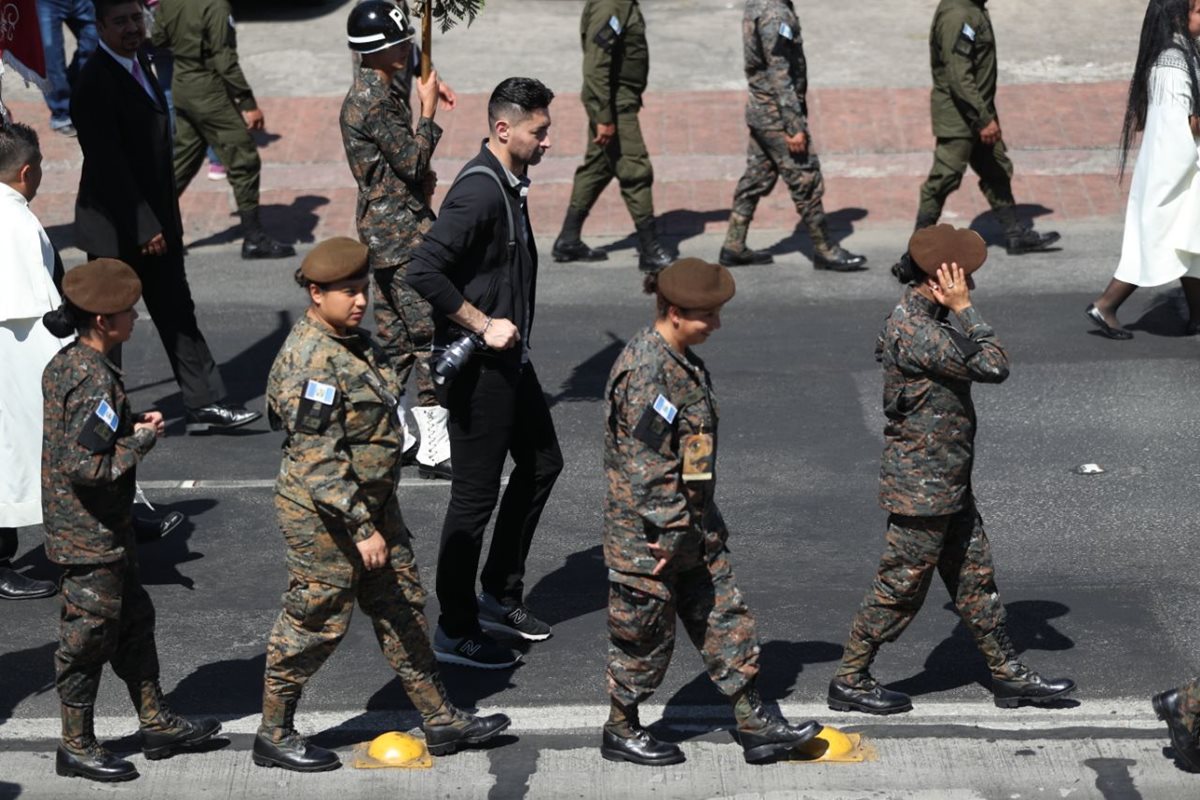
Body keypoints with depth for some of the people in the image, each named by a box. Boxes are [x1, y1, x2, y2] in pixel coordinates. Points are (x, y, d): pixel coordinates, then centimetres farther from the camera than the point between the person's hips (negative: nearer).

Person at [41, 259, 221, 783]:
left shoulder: (64, 363, 4)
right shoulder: (95, 380, -25)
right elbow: (84, 464, -30)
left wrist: (131, 424, 6)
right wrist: (141, 440, -17)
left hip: (106, 529, 10)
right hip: (90, 534, -10)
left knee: (133, 621, 19)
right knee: (89, 636, 3)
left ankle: (157, 724, 31)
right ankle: (76, 748, 16)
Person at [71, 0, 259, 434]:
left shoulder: (138, 65, 9)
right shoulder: (95, 82, -19)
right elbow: (109, 164, -23)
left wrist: (163, 220, 13)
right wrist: (144, 228, -23)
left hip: (152, 222, 9)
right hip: (117, 230, -9)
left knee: (178, 316, 8)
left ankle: (205, 406, 11)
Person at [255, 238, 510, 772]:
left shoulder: (354, 340, 7)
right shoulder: (310, 361, -24)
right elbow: (318, 462, -27)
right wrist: (361, 529, -27)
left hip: (372, 503, 9)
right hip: (323, 514, -9)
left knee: (402, 608, 14)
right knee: (316, 620, 2)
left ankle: (440, 721, 24)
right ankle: (273, 734, 17)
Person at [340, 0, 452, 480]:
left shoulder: (375, 91, 13)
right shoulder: (375, 100, -20)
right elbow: (413, 161, -19)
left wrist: (421, 176, 4)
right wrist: (429, 109, -10)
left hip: (384, 227, 10)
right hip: (400, 227, -10)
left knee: (396, 334, 14)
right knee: (430, 331, -9)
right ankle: (434, 448, -9)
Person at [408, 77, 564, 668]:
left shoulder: (509, 184, 8)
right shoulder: (478, 192, -23)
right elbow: (423, 271, -30)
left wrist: (510, 331, 17)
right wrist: (484, 325, -24)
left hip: (508, 357, 10)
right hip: (477, 368, -10)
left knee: (541, 463, 20)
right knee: (476, 496, -2)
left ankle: (499, 595, 31)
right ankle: (456, 632, 9)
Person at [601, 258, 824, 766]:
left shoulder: (681, 361, 7)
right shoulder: (646, 371, -24)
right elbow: (646, 463, -25)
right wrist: (670, 533, -21)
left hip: (692, 525, 9)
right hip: (648, 532, -9)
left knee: (725, 619, 12)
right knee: (645, 633, 7)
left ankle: (754, 727, 19)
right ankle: (620, 733, 24)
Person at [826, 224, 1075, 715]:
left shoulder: (927, 320, 6)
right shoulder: (913, 332, -27)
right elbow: (992, 367, -25)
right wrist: (964, 310, -18)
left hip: (949, 485, 10)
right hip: (921, 490, -10)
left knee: (975, 578, 16)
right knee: (900, 587, 3)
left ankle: (1008, 675, 26)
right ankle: (850, 682, 15)